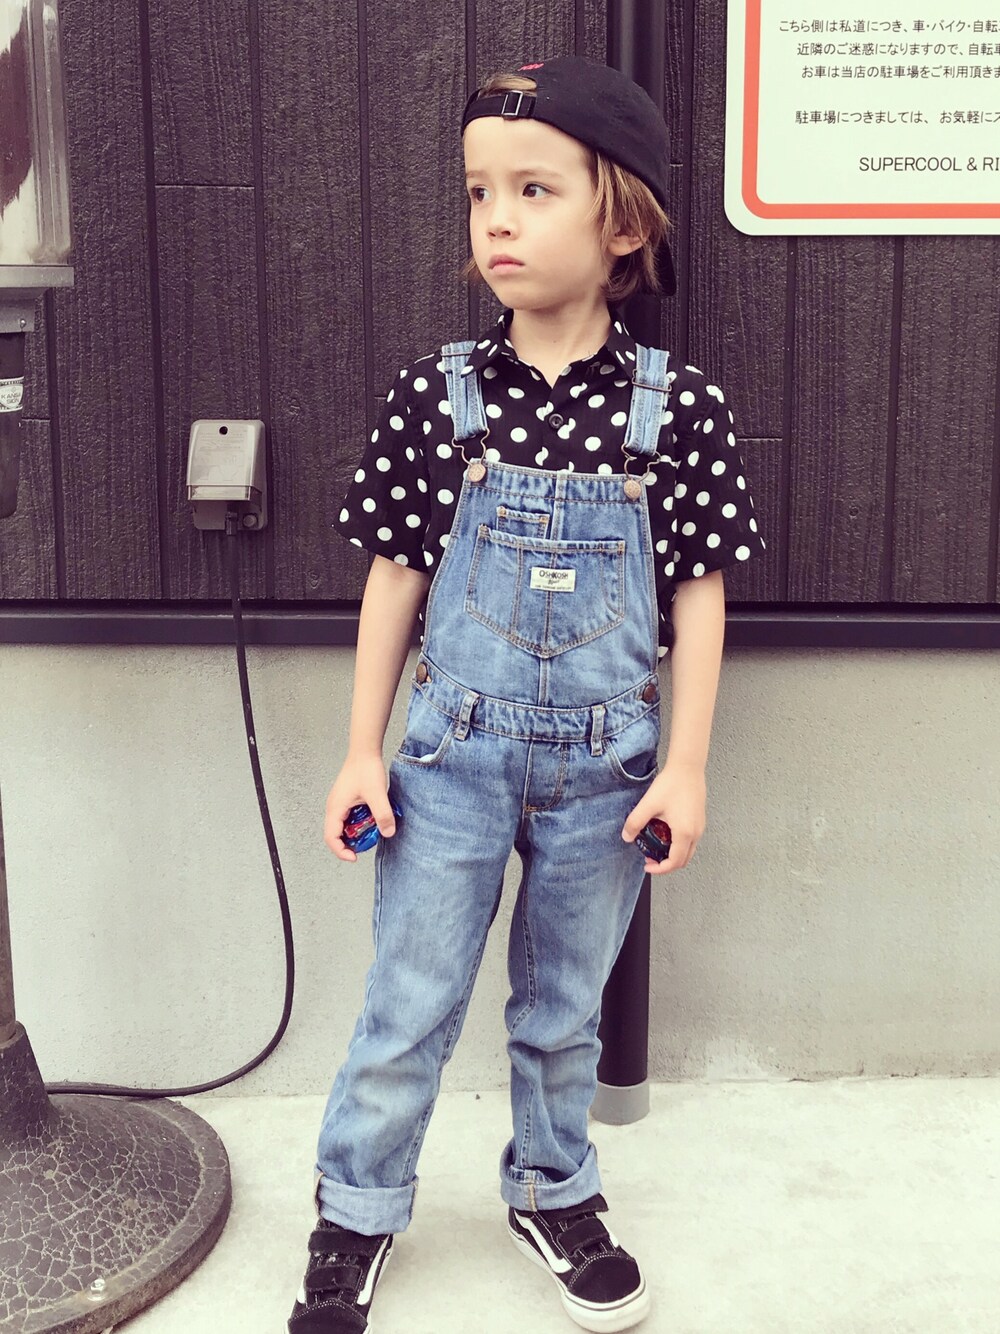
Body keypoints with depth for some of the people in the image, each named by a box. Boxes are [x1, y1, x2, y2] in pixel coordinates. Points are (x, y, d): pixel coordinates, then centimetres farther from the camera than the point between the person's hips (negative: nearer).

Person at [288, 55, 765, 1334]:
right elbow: (394, 578, -1)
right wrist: (362, 749, -1)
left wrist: (684, 766, -5)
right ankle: (354, 1216, 32)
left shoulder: (678, 409, -8)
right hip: (453, 756, 0)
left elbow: (698, 595, -2)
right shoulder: (434, 396, -6)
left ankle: (552, 1194, 42)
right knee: (407, 1004, 10)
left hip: (602, 767, 0)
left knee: (563, 1008, 18)